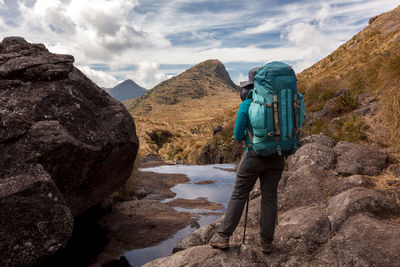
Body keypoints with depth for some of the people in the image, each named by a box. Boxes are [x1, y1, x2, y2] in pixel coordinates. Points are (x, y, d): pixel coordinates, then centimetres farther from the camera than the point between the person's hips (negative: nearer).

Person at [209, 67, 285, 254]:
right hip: (276, 157, 4)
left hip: (254, 156, -4)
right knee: (269, 198, 11)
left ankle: (223, 237, 11)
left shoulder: (246, 106, -8)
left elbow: (238, 136, -3)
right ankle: (266, 242, 19)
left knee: (239, 196, 6)